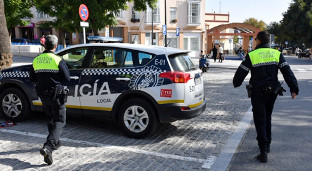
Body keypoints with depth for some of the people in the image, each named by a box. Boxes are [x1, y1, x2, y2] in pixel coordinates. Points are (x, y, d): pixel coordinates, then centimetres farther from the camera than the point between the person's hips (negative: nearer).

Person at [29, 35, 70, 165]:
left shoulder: (36, 60, 3)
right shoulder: (58, 60, -13)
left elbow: (32, 78, 11)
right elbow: (67, 78, -10)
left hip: (43, 95, 6)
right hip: (56, 94, -5)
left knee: (51, 119, 23)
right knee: (59, 122, 0)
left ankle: (55, 142, 35)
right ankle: (48, 147, -17)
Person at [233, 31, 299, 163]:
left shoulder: (251, 55, -8)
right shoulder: (277, 53, 3)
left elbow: (241, 72, -2)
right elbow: (287, 72, -2)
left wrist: (236, 83, 16)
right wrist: (294, 89, -1)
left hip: (258, 93, -4)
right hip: (272, 92, 4)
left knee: (260, 121, 0)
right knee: (267, 118, 20)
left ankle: (263, 152, -4)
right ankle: (267, 145, 31)